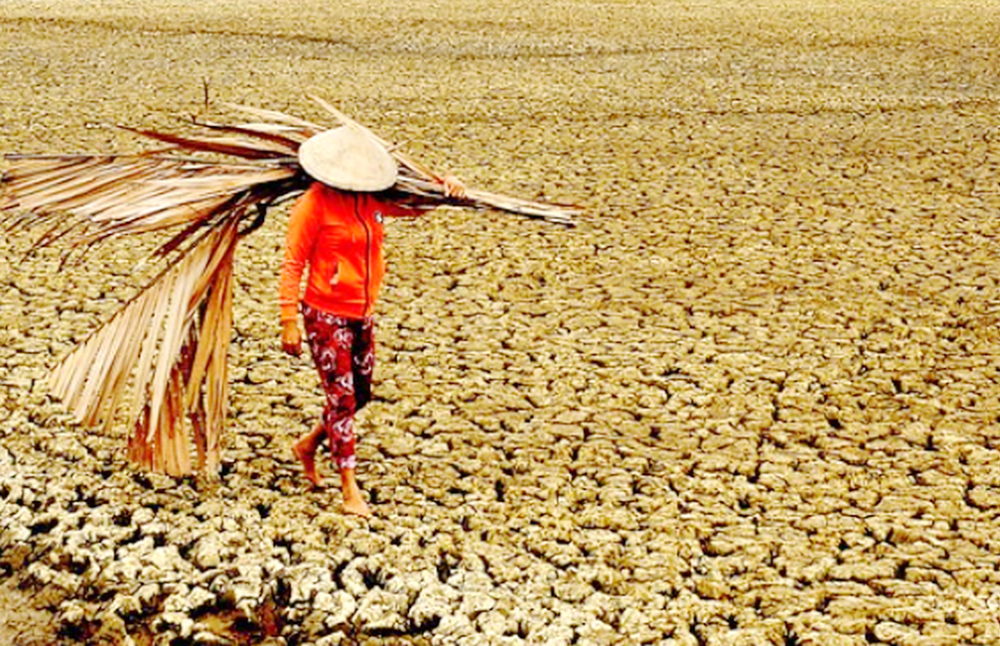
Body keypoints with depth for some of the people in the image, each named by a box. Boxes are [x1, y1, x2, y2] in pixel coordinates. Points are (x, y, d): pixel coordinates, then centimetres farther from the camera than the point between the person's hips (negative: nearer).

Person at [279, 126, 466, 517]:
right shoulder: (314, 204, -15)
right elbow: (293, 264, -13)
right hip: (326, 315, -7)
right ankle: (350, 489, 6)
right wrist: (289, 321, -16)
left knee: (361, 394, 15)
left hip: (362, 315, 7)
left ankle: (308, 445, 38)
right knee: (342, 398, -3)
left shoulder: (372, 200, 3)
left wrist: (444, 186, -5)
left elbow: (415, 206, 17)